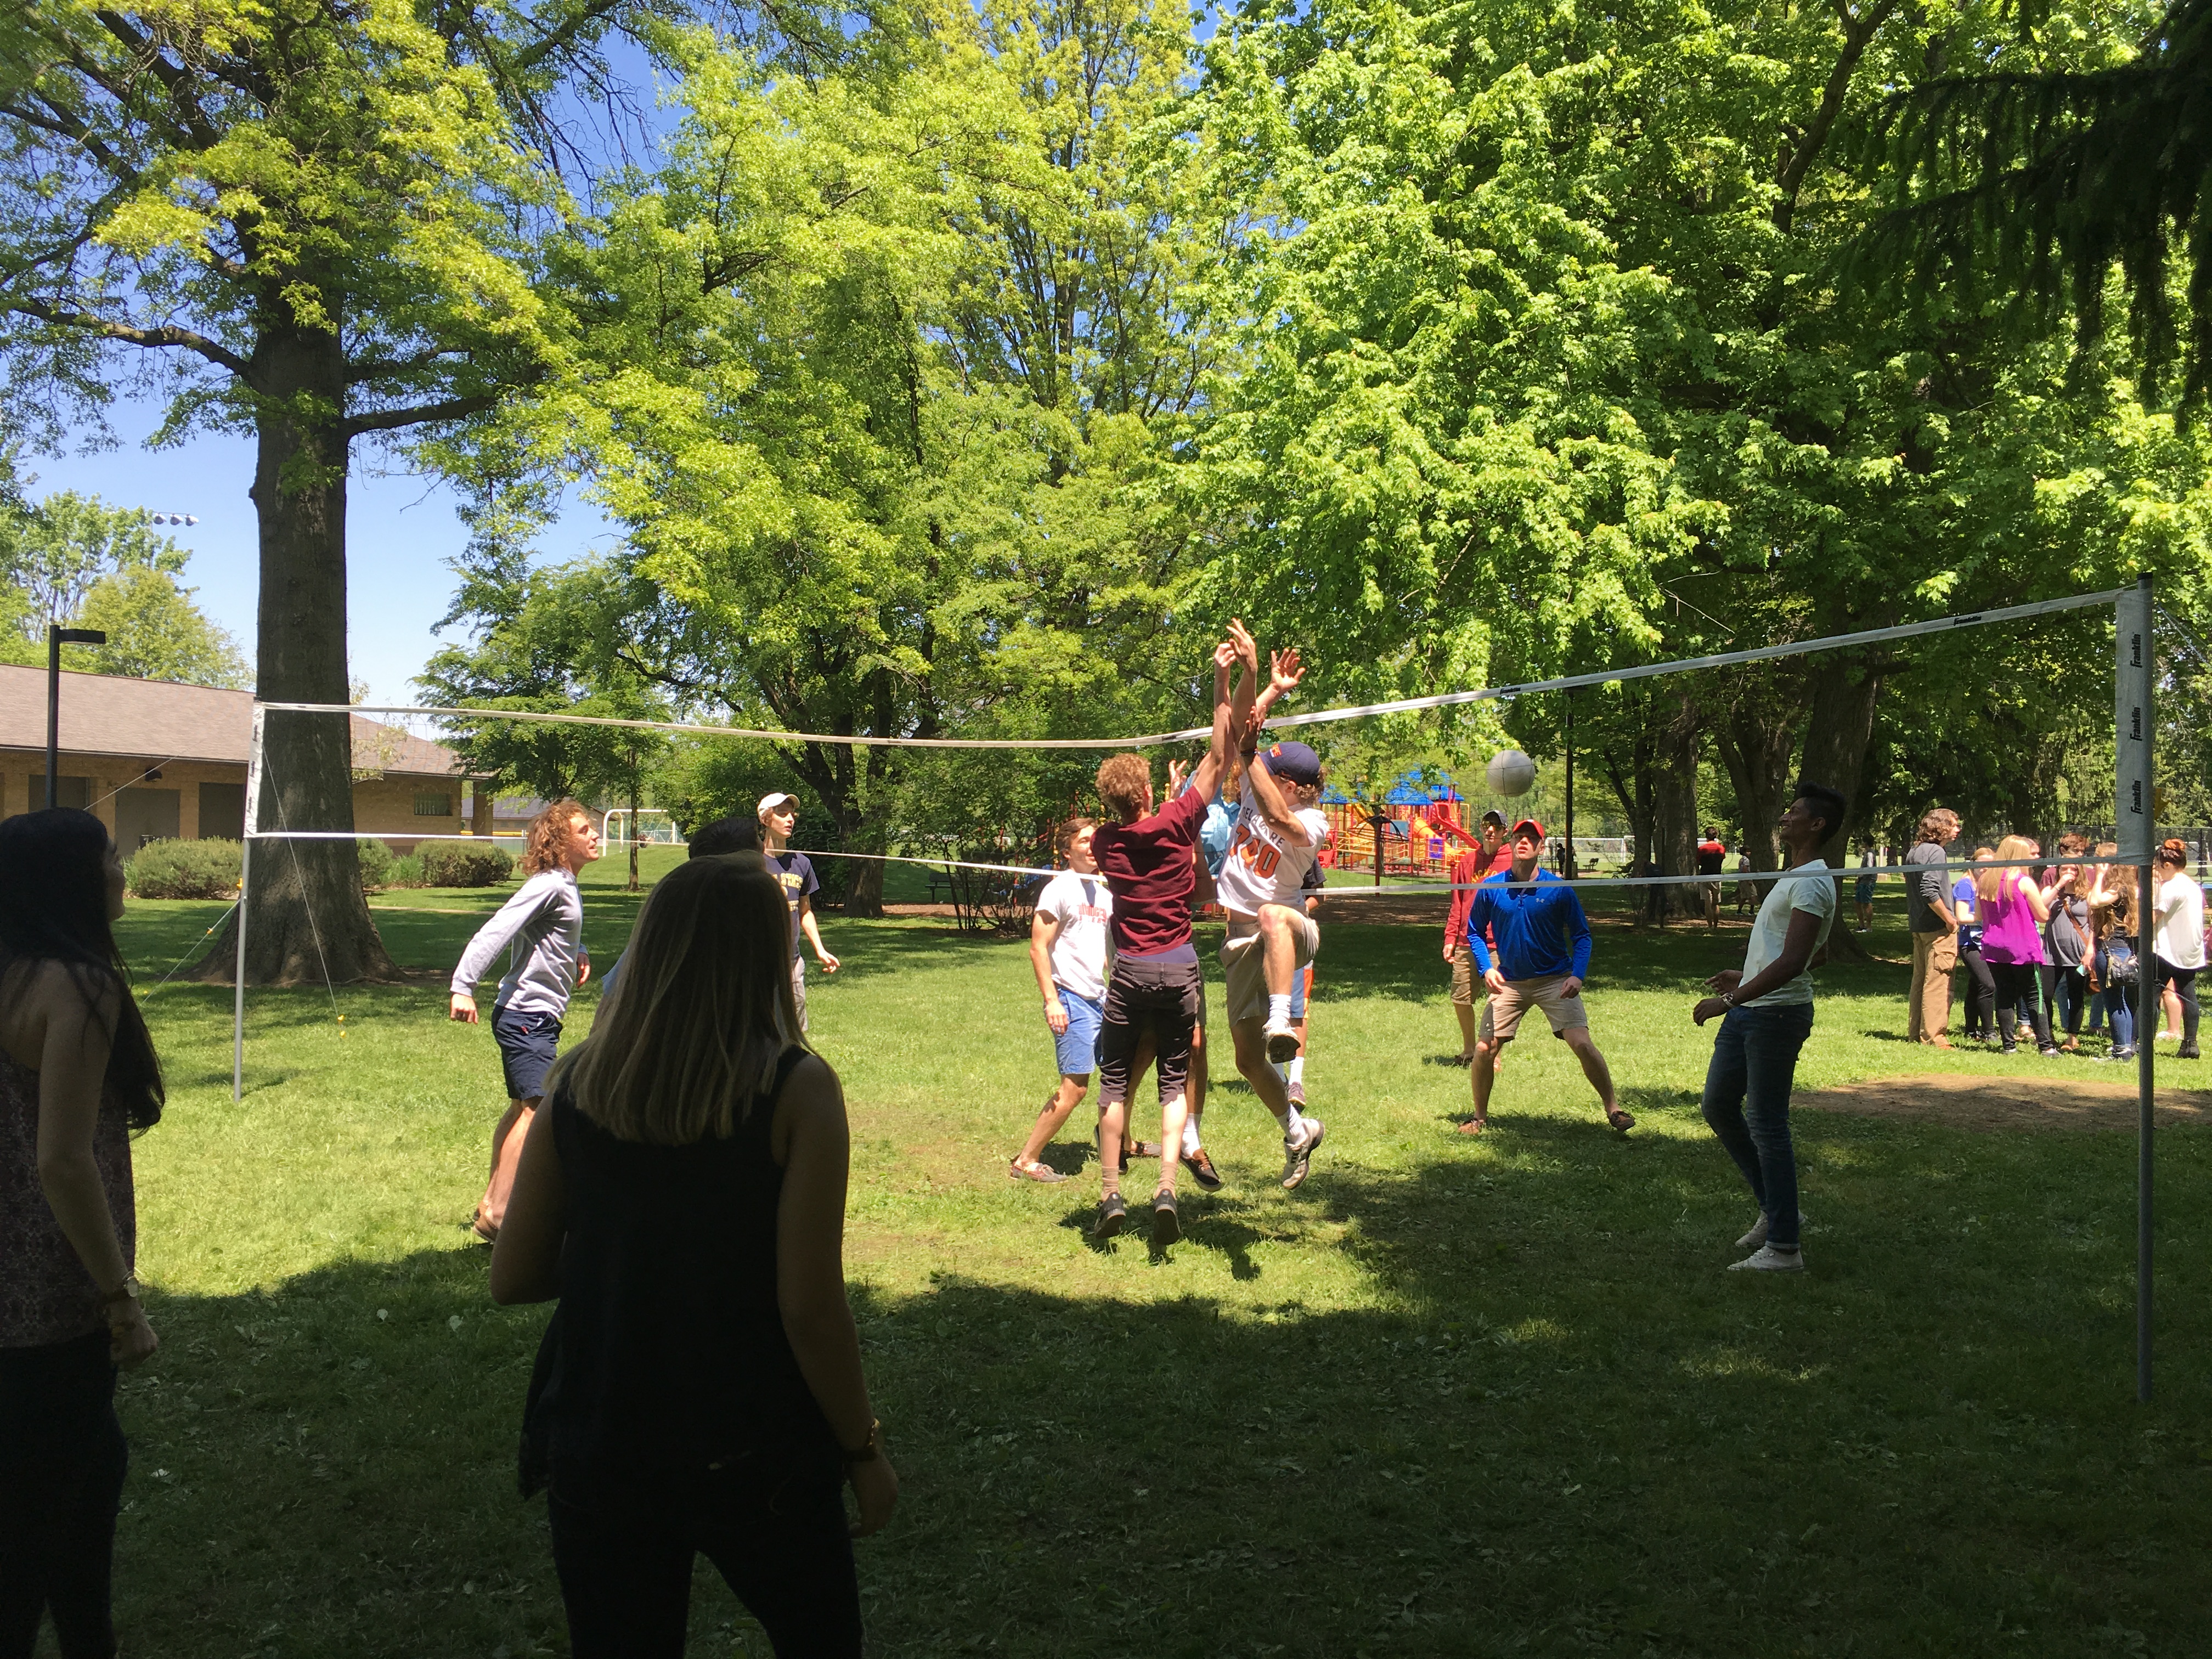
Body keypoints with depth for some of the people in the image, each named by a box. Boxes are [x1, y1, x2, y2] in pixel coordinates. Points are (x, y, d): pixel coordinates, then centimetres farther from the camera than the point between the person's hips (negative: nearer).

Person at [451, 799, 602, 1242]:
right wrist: (462, 987, -32)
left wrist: (577, 955, 6)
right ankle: (496, 1216, -14)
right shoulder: (548, 885, -16)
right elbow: (495, 932, -24)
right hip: (526, 1016, -10)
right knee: (540, 1108, -15)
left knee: (523, 1108, 16)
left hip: (536, 1018, 10)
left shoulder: (567, 887, 13)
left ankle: (491, 1202, 26)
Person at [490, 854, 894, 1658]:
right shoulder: (795, 1089, -15)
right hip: (754, 1457, -3)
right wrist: (863, 1447, -3)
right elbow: (810, 1307, -16)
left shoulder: (578, 1080, -5)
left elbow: (513, 1278, 1)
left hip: (597, 1449, 3)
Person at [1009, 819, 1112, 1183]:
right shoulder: (1059, 889, -9)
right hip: (1072, 999, -8)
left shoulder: (1103, 891, 15)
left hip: (1101, 998, 8)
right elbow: (1038, 949, -12)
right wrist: (1051, 1001, -18)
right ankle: (1025, 1160, -3)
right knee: (1075, 1086, -11)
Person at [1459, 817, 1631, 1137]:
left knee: (1582, 1044, -14)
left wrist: (1578, 975, -15)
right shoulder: (1490, 889, -5)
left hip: (1555, 980, -2)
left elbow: (1581, 935, -1)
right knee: (1484, 1049, -3)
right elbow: (1475, 932, 7)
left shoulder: (1559, 889, -9)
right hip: (1509, 982, 2)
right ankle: (1480, 1117, 18)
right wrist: (1487, 968, -8)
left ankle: (1613, 1110, 3)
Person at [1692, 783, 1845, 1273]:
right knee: (1719, 1105, 14)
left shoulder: (1811, 883, -17)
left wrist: (1729, 1000, -27)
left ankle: (1784, 1246, 2)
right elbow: (1819, 954, 26)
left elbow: (1793, 962, -27)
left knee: (1767, 1125, -6)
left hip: (1776, 1014, -10)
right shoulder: (1795, 878, 16)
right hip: (1750, 1012, 10)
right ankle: (1775, 1209, 24)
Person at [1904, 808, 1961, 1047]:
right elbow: (1930, 892, -25)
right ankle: (1934, 1038, -4)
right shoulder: (1935, 852, -14)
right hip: (1938, 929, -9)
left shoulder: (1914, 852, 13)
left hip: (1918, 927, 9)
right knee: (1938, 983, -6)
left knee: (1920, 981, 14)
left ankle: (1915, 1034, 19)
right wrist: (1949, 919, -16)